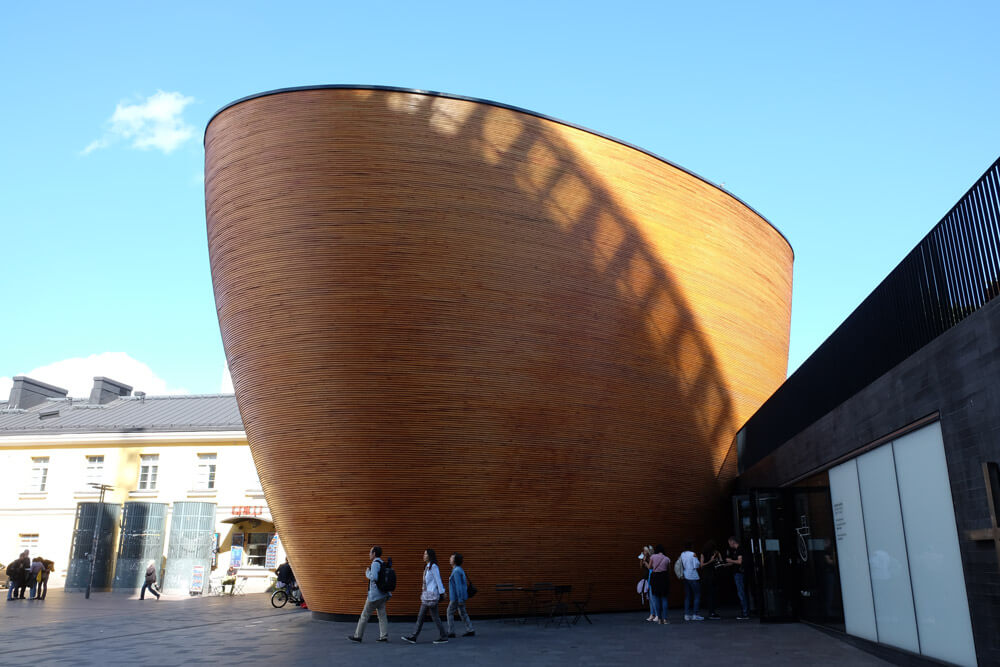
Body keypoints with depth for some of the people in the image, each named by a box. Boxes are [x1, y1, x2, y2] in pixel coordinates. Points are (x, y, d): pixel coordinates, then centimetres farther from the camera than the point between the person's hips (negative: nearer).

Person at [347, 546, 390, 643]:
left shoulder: (375, 564, -15)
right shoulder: (383, 564, 13)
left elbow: (374, 577, -26)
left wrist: (367, 573, -10)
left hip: (375, 595, -8)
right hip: (382, 595, 8)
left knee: (365, 615, 1)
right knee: (382, 615, 6)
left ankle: (358, 636, 8)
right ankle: (384, 636, 3)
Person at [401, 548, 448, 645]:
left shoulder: (433, 567, -13)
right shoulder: (427, 567, 14)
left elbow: (438, 581, -15)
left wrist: (441, 593, -15)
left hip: (431, 595, -10)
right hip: (426, 595, 10)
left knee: (435, 617, -3)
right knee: (420, 616, 9)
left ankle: (443, 637, 5)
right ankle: (413, 637, 11)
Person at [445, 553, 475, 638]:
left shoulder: (456, 571, -19)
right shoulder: (459, 570, 12)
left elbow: (459, 585, -22)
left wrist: (460, 599, -22)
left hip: (457, 597, -9)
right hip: (459, 596, 9)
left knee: (449, 613, 1)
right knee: (463, 613, 11)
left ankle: (450, 632, 6)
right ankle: (470, 631, 12)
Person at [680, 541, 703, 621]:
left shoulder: (682, 554, 7)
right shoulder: (693, 554, -12)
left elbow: (681, 565, 10)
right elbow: (696, 565, -13)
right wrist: (700, 563, 4)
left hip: (686, 577, 7)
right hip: (693, 577, -7)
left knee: (687, 596, 10)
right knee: (697, 595, 1)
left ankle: (686, 615, 9)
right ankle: (695, 615, -3)